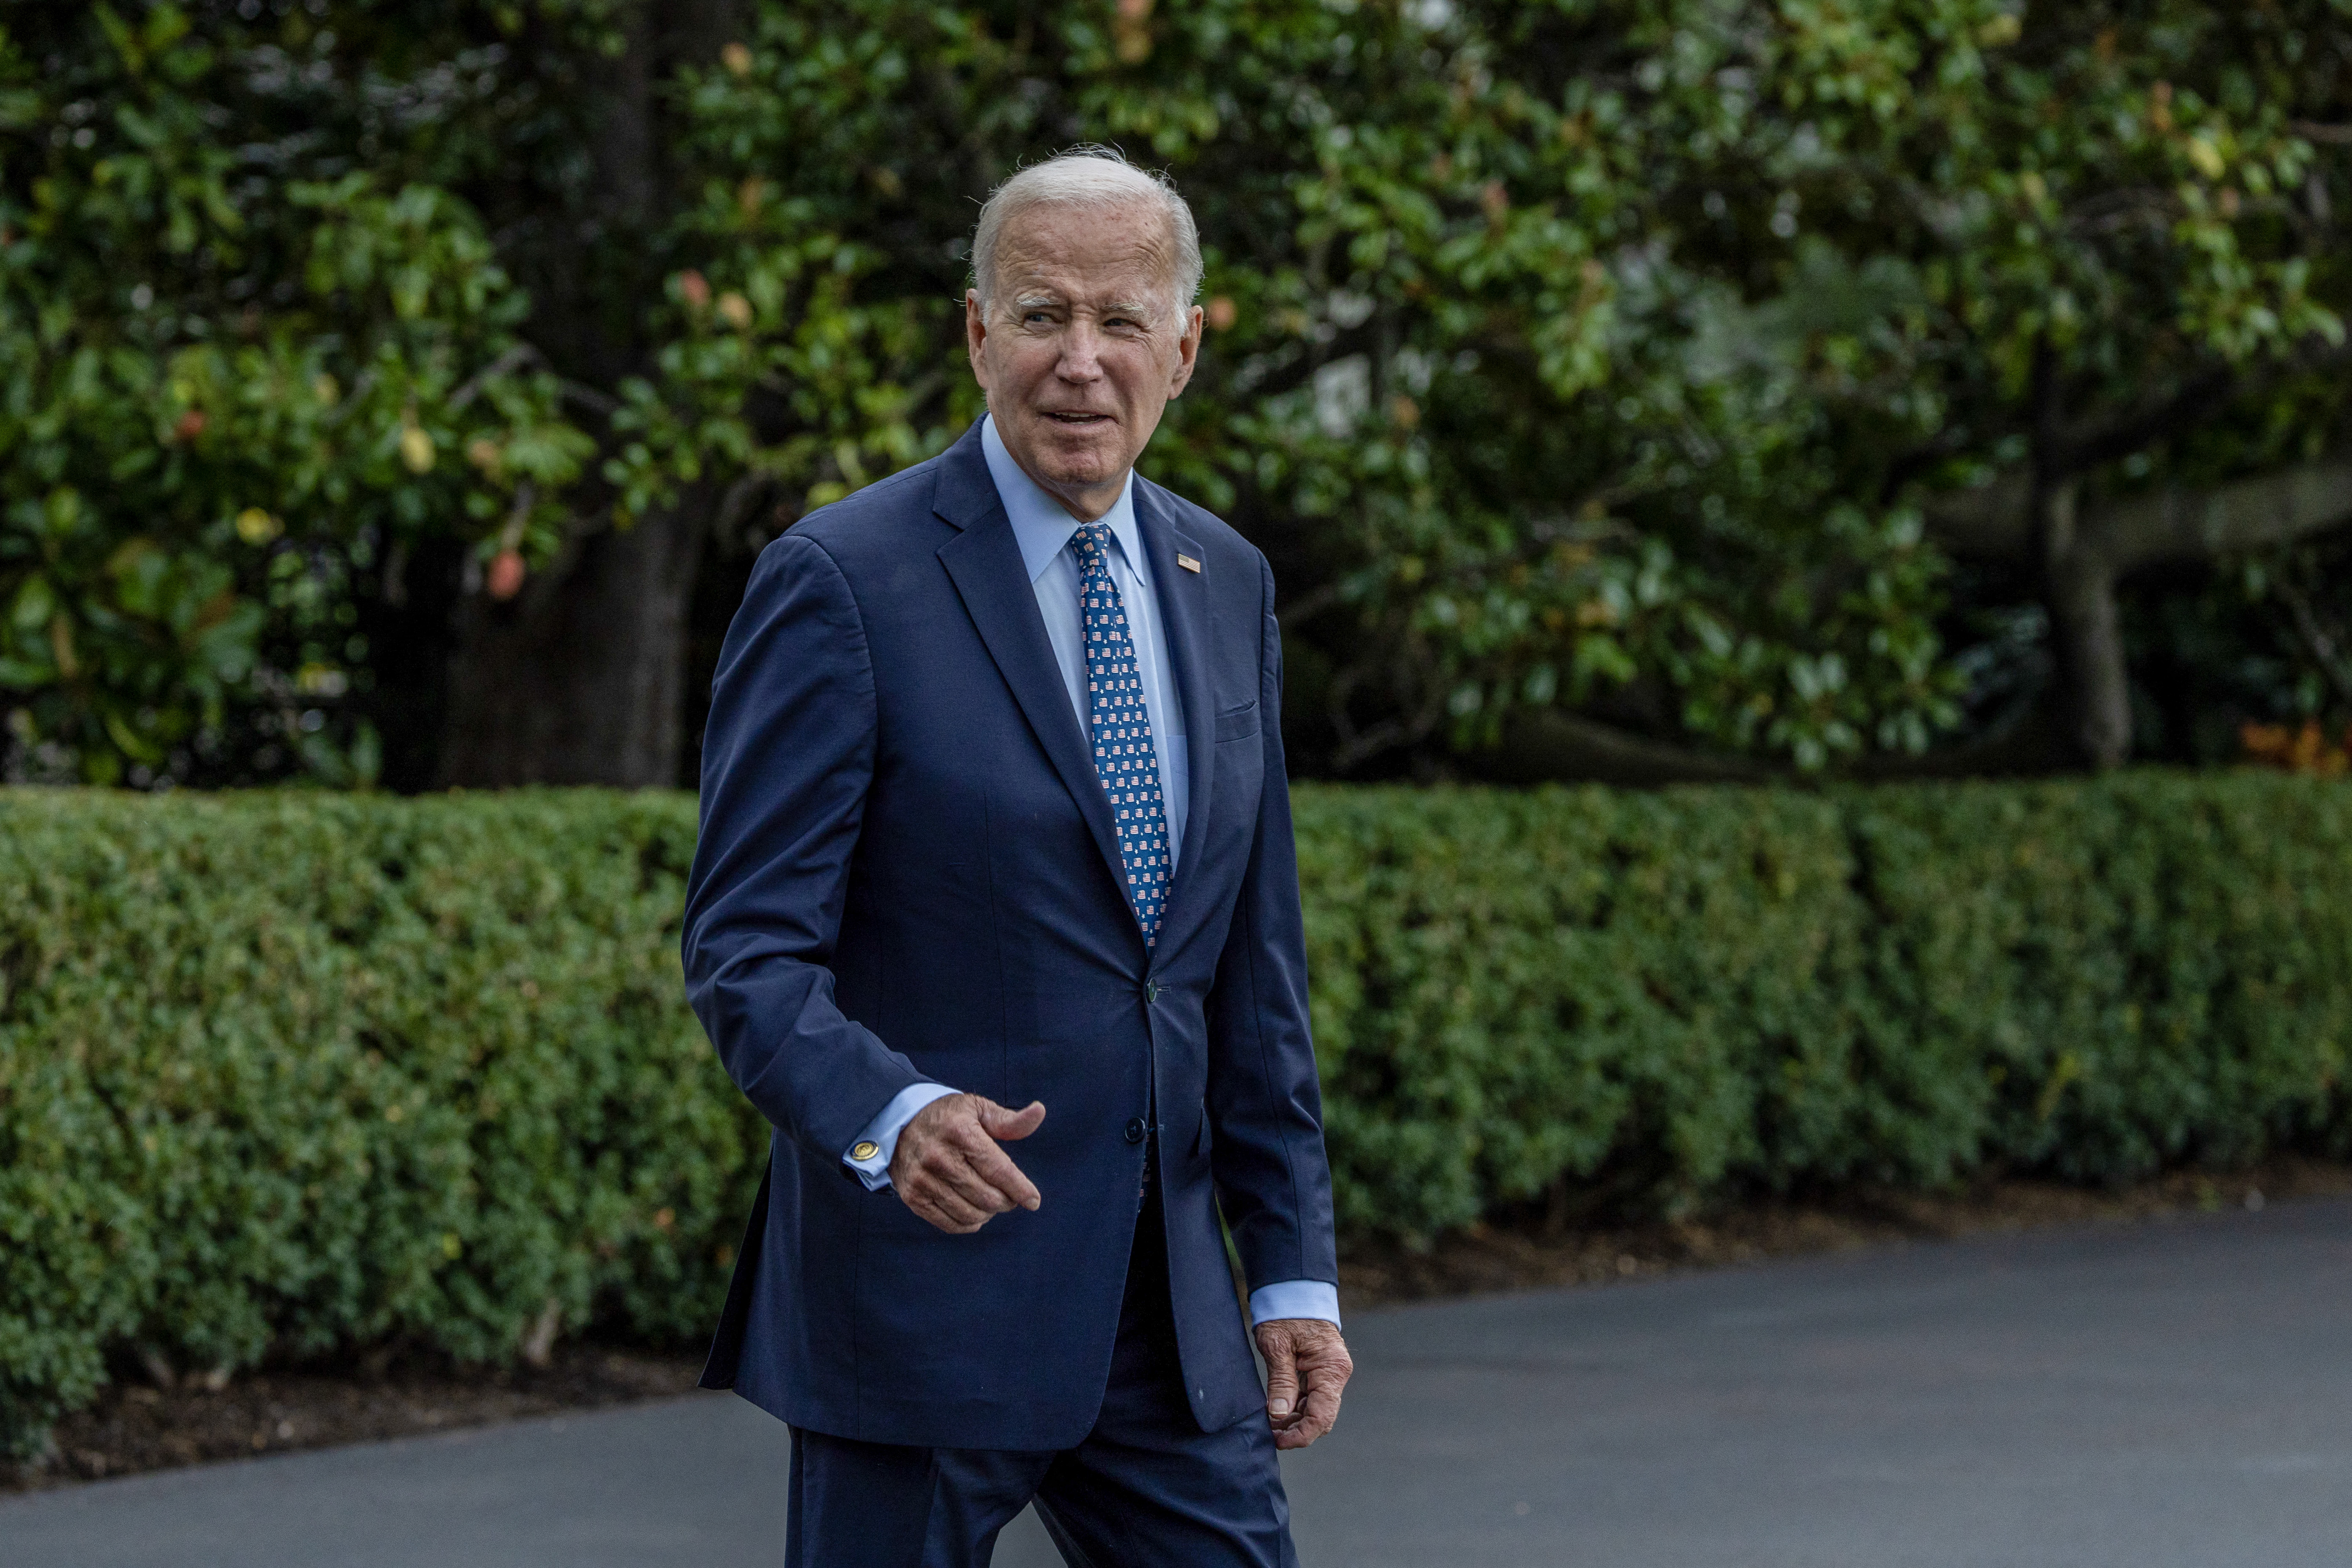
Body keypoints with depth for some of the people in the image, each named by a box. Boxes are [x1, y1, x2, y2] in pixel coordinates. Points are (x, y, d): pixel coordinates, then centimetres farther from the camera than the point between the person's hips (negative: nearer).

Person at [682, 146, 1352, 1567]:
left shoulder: (1226, 585, 11)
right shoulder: (846, 583, -9)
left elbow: (1256, 962, 14)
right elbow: (747, 951, -13)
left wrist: (1296, 1269, 10)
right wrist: (890, 1115, -32)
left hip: (1167, 1314, 6)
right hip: (923, 1293, -5)